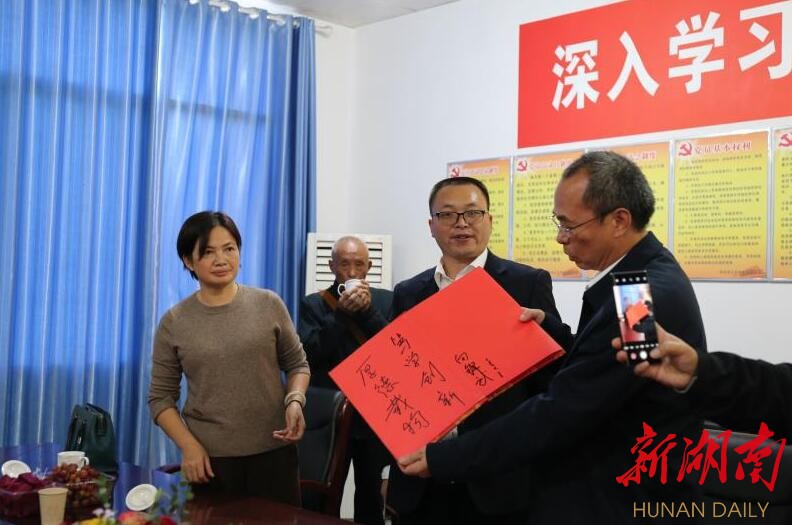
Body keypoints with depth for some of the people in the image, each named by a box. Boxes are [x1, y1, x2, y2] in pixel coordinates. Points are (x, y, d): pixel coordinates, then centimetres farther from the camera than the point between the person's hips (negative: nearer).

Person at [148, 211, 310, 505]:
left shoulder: (269, 305, 0)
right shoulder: (174, 322, 0)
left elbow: (298, 364, 9)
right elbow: (160, 397, 4)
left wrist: (294, 400, -10)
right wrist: (188, 446, -8)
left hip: (273, 451, 1)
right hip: (209, 458, 0)